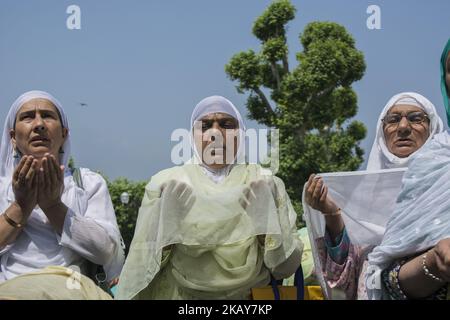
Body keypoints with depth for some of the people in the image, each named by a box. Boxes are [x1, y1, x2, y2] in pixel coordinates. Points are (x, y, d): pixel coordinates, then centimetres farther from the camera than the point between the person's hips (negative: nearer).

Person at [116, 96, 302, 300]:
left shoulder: (265, 183, 4)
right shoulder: (166, 183, 3)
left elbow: (287, 266, 0)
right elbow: (143, 265, 0)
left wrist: (265, 221, -13)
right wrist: (165, 228, -15)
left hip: (251, 295, 1)